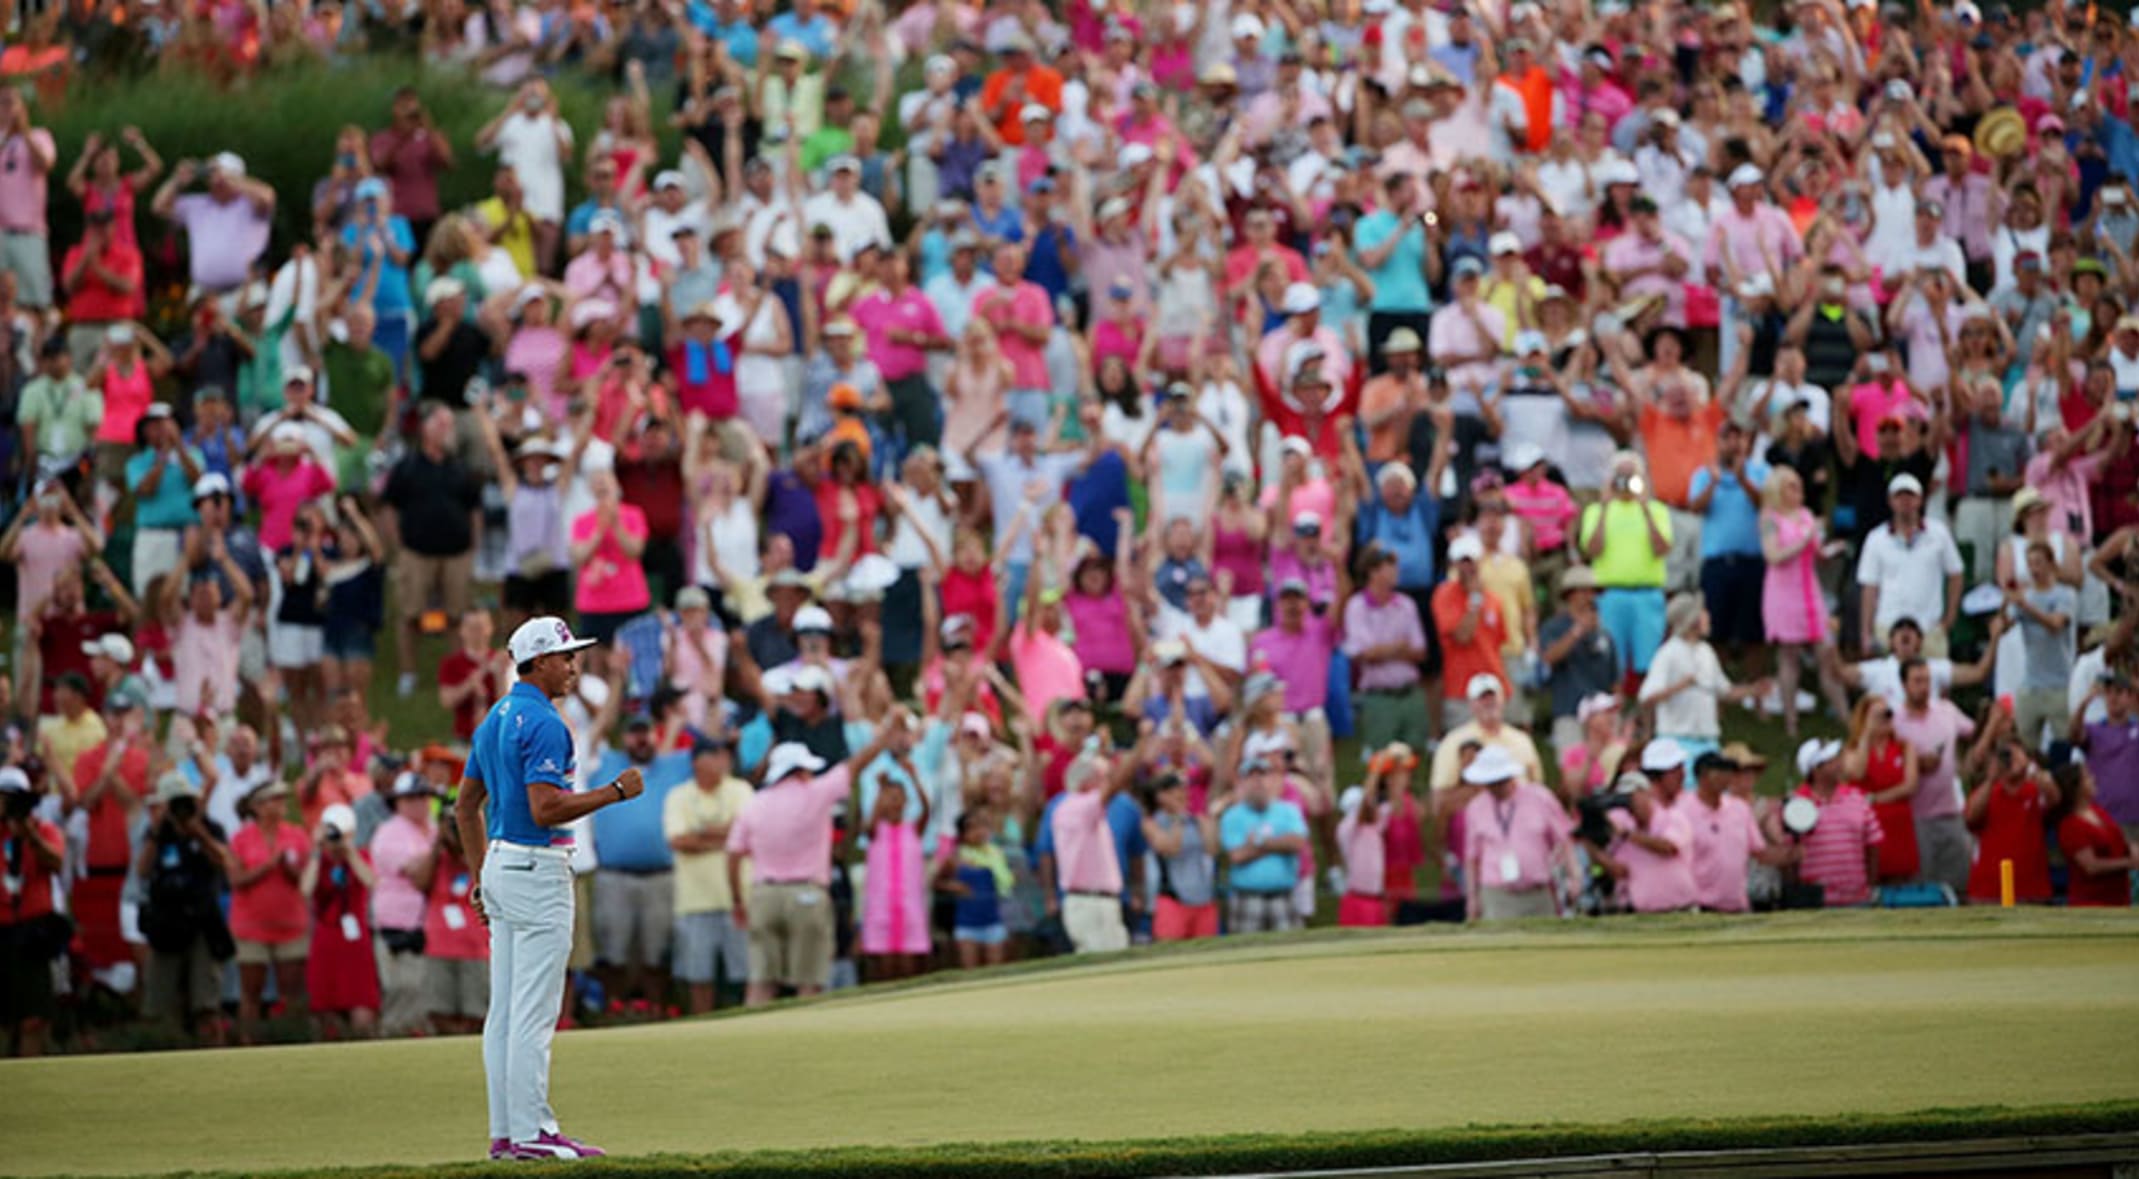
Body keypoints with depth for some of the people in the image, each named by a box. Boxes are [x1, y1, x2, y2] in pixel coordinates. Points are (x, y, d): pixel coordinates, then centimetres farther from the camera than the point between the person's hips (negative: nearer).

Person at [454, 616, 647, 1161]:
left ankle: (505, 1133, 10)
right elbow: (544, 808, -24)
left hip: (501, 865, 10)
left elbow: (466, 805, 20)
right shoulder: (543, 723, -15)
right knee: (534, 1012, -8)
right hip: (537, 868, -10)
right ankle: (531, 1131, -8)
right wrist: (614, 792, -15)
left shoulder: (494, 719, 15)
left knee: (504, 1010, 9)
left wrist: (481, 877, 22)